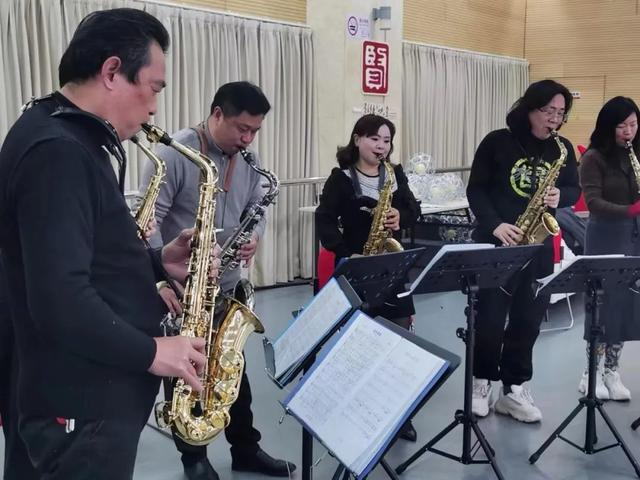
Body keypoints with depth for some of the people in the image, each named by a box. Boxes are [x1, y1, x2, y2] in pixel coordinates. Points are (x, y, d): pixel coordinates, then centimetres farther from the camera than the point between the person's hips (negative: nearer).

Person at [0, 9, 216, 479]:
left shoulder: (71, 142, 12)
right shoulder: (56, 151, -22)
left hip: (101, 396, 10)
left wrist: (156, 261, 5)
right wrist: (151, 352, -19)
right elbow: (59, 301, -30)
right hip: (82, 407, -10)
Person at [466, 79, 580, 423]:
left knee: (529, 319, 6)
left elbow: (574, 189, 12)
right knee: (490, 317, -2)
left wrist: (560, 197, -11)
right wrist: (494, 225, -19)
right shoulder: (498, 142, -5)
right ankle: (481, 380, 19)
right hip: (496, 243, -4)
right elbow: (476, 190, -5)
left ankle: (514, 388, 19)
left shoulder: (562, 148, 6)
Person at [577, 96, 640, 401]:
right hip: (605, 236, -5)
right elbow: (593, 202, -16)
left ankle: (611, 371, 18)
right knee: (604, 301, -1)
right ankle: (592, 372, 12)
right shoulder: (594, 157, -8)